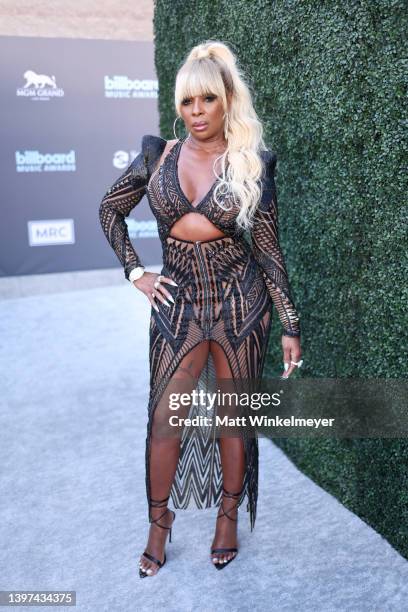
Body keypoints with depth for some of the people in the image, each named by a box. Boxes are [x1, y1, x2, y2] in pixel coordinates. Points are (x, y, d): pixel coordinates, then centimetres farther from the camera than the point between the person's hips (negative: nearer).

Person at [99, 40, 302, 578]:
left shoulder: (252, 162, -2)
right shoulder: (159, 154, 1)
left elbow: (268, 248, -1)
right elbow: (110, 208, 12)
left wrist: (290, 325, -1)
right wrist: (136, 273, 3)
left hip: (239, 297, -1)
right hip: (178, 300, 1)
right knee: (164, 418, 5)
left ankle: (229, 517, 32)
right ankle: (159, 523, 28)